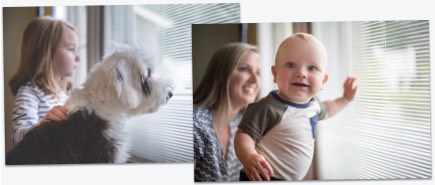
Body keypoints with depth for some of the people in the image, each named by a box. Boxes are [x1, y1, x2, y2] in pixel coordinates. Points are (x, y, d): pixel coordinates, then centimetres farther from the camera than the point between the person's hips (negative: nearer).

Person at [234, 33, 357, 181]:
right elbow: (244, 134, -28)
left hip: (293, 179, 9)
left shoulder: (312, 104, 2)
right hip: (263, 179, -9)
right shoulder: (268, 108, -26)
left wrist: (345, 99, 23)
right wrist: (248, 156, -45)